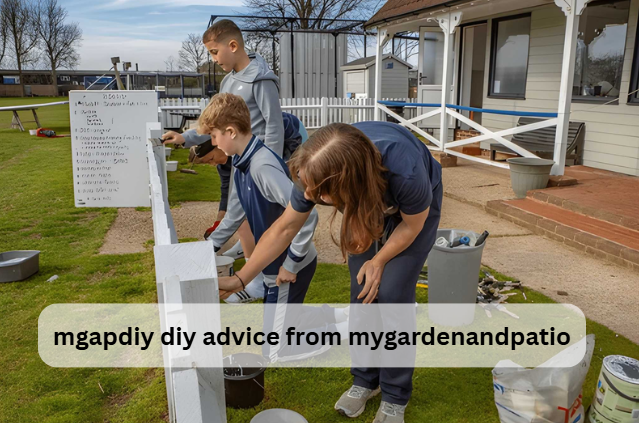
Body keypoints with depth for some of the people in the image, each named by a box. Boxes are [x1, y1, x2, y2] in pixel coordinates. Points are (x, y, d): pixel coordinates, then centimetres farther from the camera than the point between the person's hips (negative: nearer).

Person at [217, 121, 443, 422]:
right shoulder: (316, 171, -33)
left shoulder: (405, 173, -45)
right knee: (363, 292, -2)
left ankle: (395, 398, 9)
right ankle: (365, 381, 20)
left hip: (413, 210, -3)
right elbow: (284, 228, -17)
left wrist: (379, 261, -11)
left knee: (392, 294, -11)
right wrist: (239, 279, -14)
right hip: (366, 203, 3)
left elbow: (412, 224, -21)